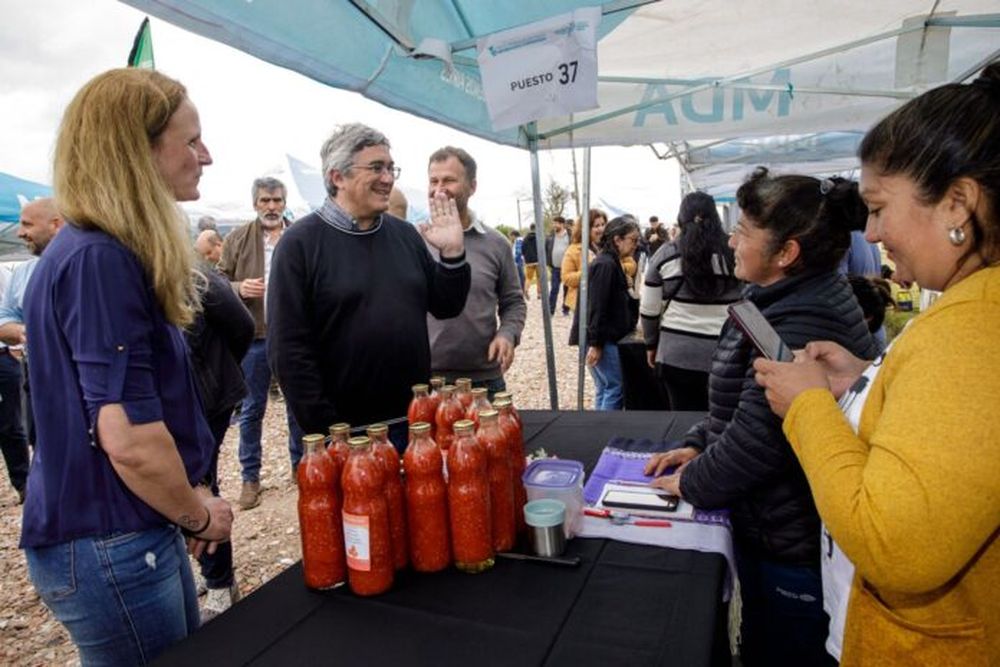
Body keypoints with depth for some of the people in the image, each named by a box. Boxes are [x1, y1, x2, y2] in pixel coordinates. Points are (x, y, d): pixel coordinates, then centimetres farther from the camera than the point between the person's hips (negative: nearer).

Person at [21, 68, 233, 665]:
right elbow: (131, 440, -28)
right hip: (106, 545, -9)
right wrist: (198, 515, -10)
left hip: (133, 530, 9)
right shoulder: (98, 260, -24)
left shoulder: (112, 254, 8)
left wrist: (188, 506, 14)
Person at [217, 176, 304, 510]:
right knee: (251, 409, 9)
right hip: (253, 336, 0)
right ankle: (250, 476, 23)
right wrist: (239, 288, -14)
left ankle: (300, 466, 29)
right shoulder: (237, 239, 3)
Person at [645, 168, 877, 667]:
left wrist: (691, 484, -12)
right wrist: (698, 445, 3)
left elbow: (756, 440, -28)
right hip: (769, 531, 10)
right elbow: (741, 404, 15)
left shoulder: (801, 325, -29)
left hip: (793, 549, -10)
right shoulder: (781, 302, 6)